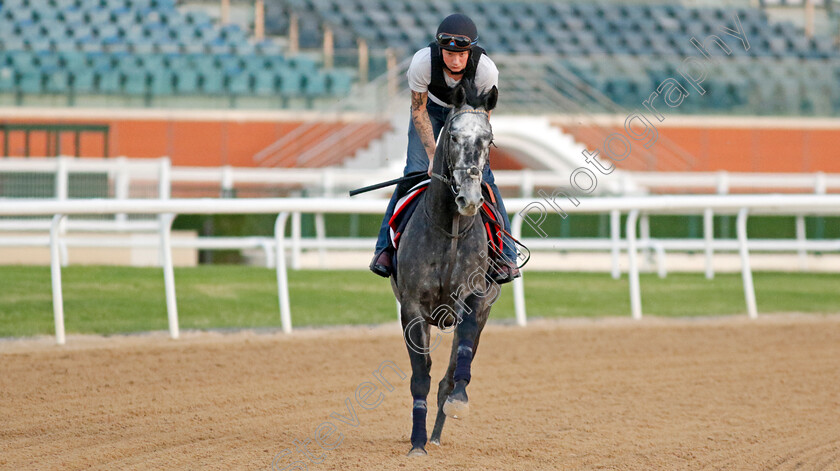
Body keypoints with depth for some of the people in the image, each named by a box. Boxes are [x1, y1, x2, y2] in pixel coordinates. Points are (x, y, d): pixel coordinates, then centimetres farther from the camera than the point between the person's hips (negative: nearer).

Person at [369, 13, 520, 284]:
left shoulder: (486, 70, -36)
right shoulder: (422, 62, -36)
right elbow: (418, 111, -21)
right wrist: (433, 155, -27)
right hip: (431, 106, 0)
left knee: (481, 175, -13)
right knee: (415, 172, -12)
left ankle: (505, 255, -11)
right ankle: (385, 246, -6)